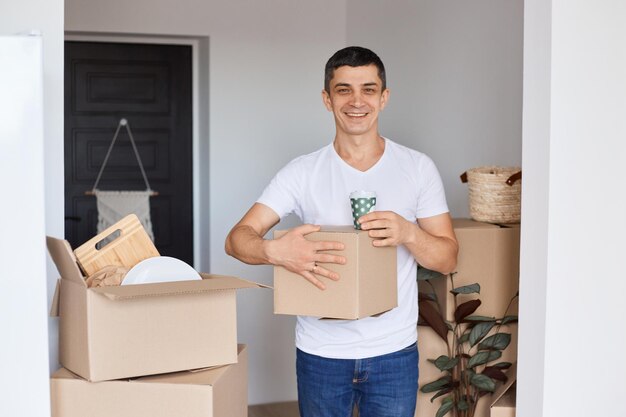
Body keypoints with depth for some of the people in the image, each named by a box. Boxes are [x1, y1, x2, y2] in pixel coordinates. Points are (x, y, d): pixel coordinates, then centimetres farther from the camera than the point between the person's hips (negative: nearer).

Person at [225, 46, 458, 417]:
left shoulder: (418, 168, -1)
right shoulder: (303, 173, -3)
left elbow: (448, 259, 0)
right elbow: (237, 239, -8)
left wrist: (408, 233, -21)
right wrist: (275, 251, -30)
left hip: (394, 353, 0)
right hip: (320, 353, 0)